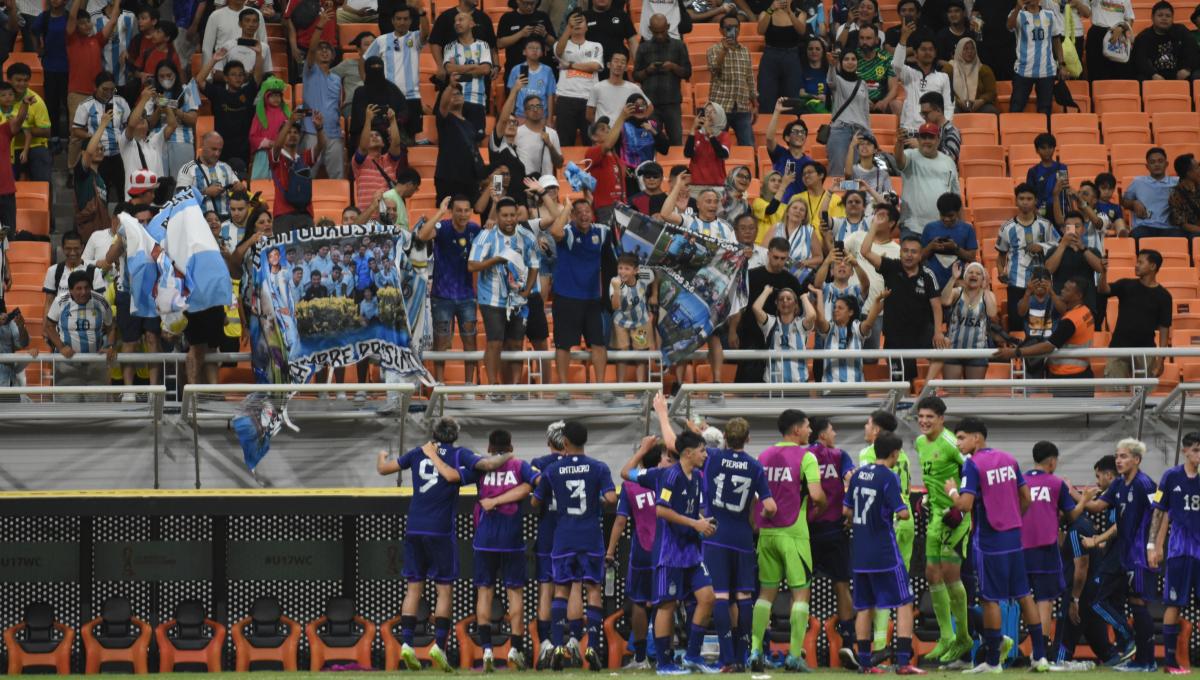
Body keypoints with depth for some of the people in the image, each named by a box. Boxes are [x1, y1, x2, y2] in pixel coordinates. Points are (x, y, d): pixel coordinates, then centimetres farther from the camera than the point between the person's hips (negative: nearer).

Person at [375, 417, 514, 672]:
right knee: (444, 589, 2)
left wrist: (382, 457, 36)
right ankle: (439, 646, -8)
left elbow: (383, 469, 14)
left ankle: (406, 644, -3)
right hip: (440, 531, -3)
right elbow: (488, 465, -12)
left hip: (414, 529, 3)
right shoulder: (459, 455, 1)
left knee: (413, 588, 7)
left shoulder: (418, 453, 10)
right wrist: (505, 457, 9)